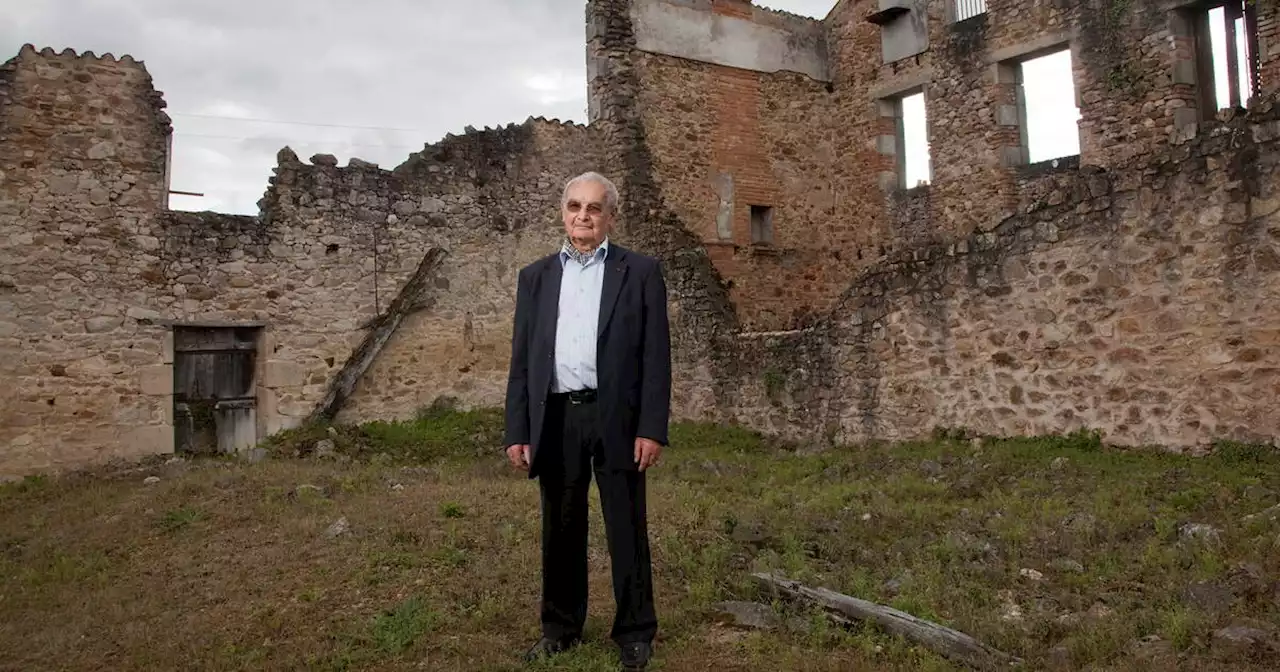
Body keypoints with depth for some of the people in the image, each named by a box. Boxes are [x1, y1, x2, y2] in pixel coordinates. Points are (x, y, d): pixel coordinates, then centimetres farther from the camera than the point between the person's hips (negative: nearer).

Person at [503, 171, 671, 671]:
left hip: (617, 418, -2)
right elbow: (521, 360, 9)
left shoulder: (641, 272, 2)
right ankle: (560, 626, 30)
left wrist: (652, 429, -9)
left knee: (627, 531, 7)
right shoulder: (535, 276, 11)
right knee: (561, 531, 13)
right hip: (555, 419, 3)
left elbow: (656, 356, -2)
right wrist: (517, 432, 3)